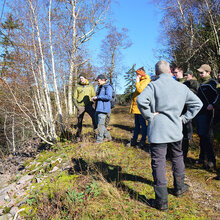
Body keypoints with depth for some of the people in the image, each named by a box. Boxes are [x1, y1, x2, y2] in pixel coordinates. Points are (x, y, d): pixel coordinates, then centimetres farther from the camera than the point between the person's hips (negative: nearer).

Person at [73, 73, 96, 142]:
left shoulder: (90, 86, 8)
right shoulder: (77, 87, 6)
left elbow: (93, 96, 11)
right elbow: (74, 98, 6)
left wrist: (91, 104, -4)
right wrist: (77, 106, -7)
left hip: (88, 106, 0)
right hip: (80, 106, 0)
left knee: (95, 117, -24)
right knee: (79, 122, 2)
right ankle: (78, 137, 12)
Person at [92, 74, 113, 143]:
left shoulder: (108, 87, -9)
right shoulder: (100, 87, 20)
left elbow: (109, 97, -21)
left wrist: (98, 97, -17)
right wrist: (95, 98, 10)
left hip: (103, 108, -10)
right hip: (98, 108, 10)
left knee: (100, 124, -7)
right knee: (97, 122, 12)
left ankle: (99, 140, 4)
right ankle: (108, 136, 22)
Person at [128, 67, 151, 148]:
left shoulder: (146, 81, -9)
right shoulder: (140, 81, 20)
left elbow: (140, 90, -23)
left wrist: (137, 81, -13)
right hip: (136, 106, 9)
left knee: (142, 124, -1)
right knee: (136, 124, 13)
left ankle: (143, 141, 8)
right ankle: (134, 140, 19)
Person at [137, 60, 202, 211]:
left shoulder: (153, 85, -7)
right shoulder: (182, 87, 6)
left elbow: (141, 100, -24)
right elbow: (197, 103, 10)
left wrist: (149, 116, -11)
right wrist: (184, 118, 10)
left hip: (158, 130, -4)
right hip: (175, 129, 4)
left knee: (158, 163, 1)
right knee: (178, 157, 24)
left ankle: (162, 201, 6)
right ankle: (180, 187, 41)